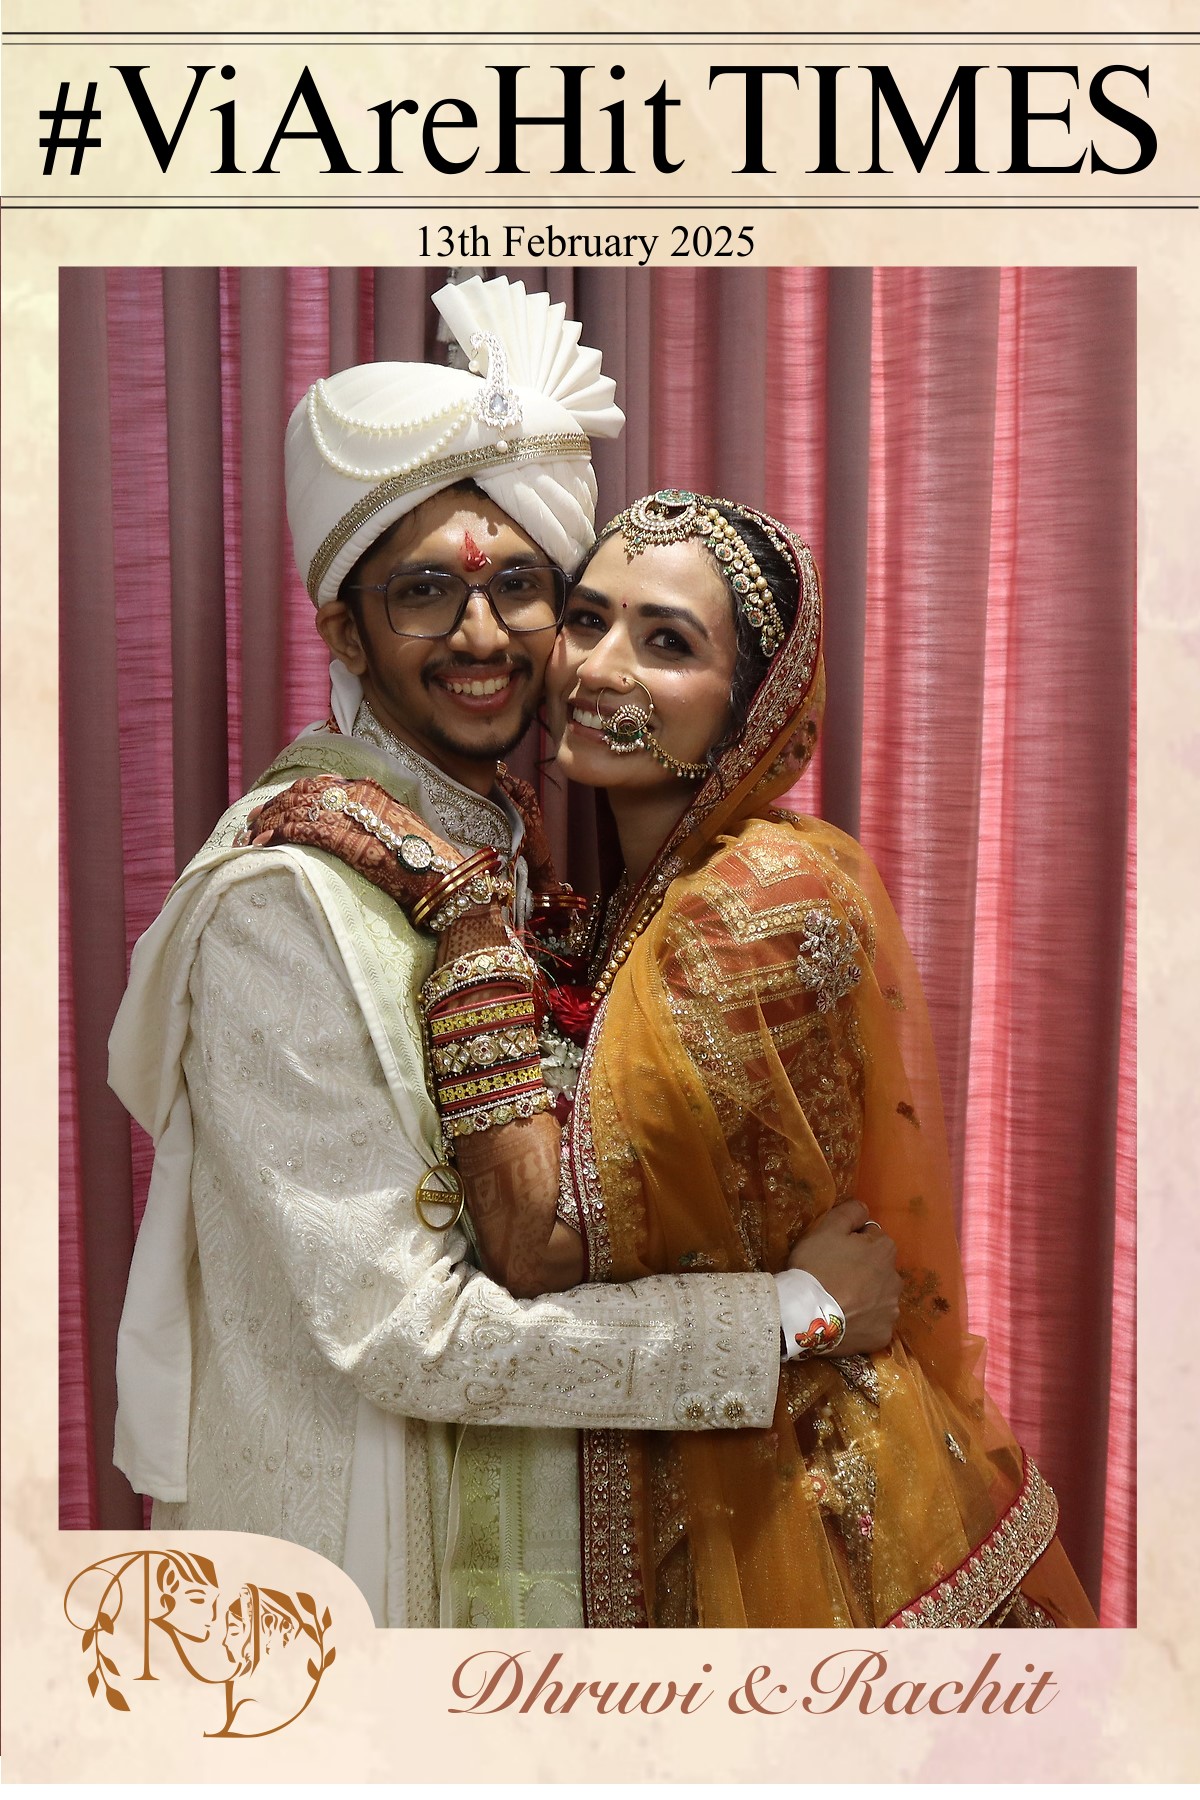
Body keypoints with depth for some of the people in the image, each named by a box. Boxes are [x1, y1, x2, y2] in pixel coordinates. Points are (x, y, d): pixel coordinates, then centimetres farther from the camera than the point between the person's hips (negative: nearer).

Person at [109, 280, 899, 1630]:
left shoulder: (503, 838, -1)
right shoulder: (287, 900, -25)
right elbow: (398, 1327, -25)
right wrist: (788, 1315, -20)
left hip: (521, 1505, 7)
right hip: (345, 1535, -7)